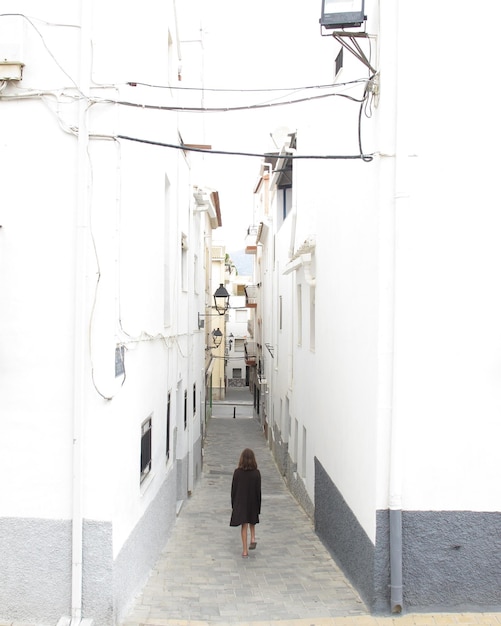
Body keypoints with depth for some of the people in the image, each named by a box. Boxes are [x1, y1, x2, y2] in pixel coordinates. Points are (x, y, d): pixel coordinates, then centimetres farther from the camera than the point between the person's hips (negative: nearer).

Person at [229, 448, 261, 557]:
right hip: (252, 503, 1)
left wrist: (233, 505, 6)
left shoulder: (237, 472, -11)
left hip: (240, 503, 0)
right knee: (252, 521, 27)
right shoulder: (256, 473, -11)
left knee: (244, 525, 7)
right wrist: (258, 507, 2)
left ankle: (245, 550, 8)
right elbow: (258, 491, -7)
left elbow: (233, 489, -5)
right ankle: (253, 538, 8)